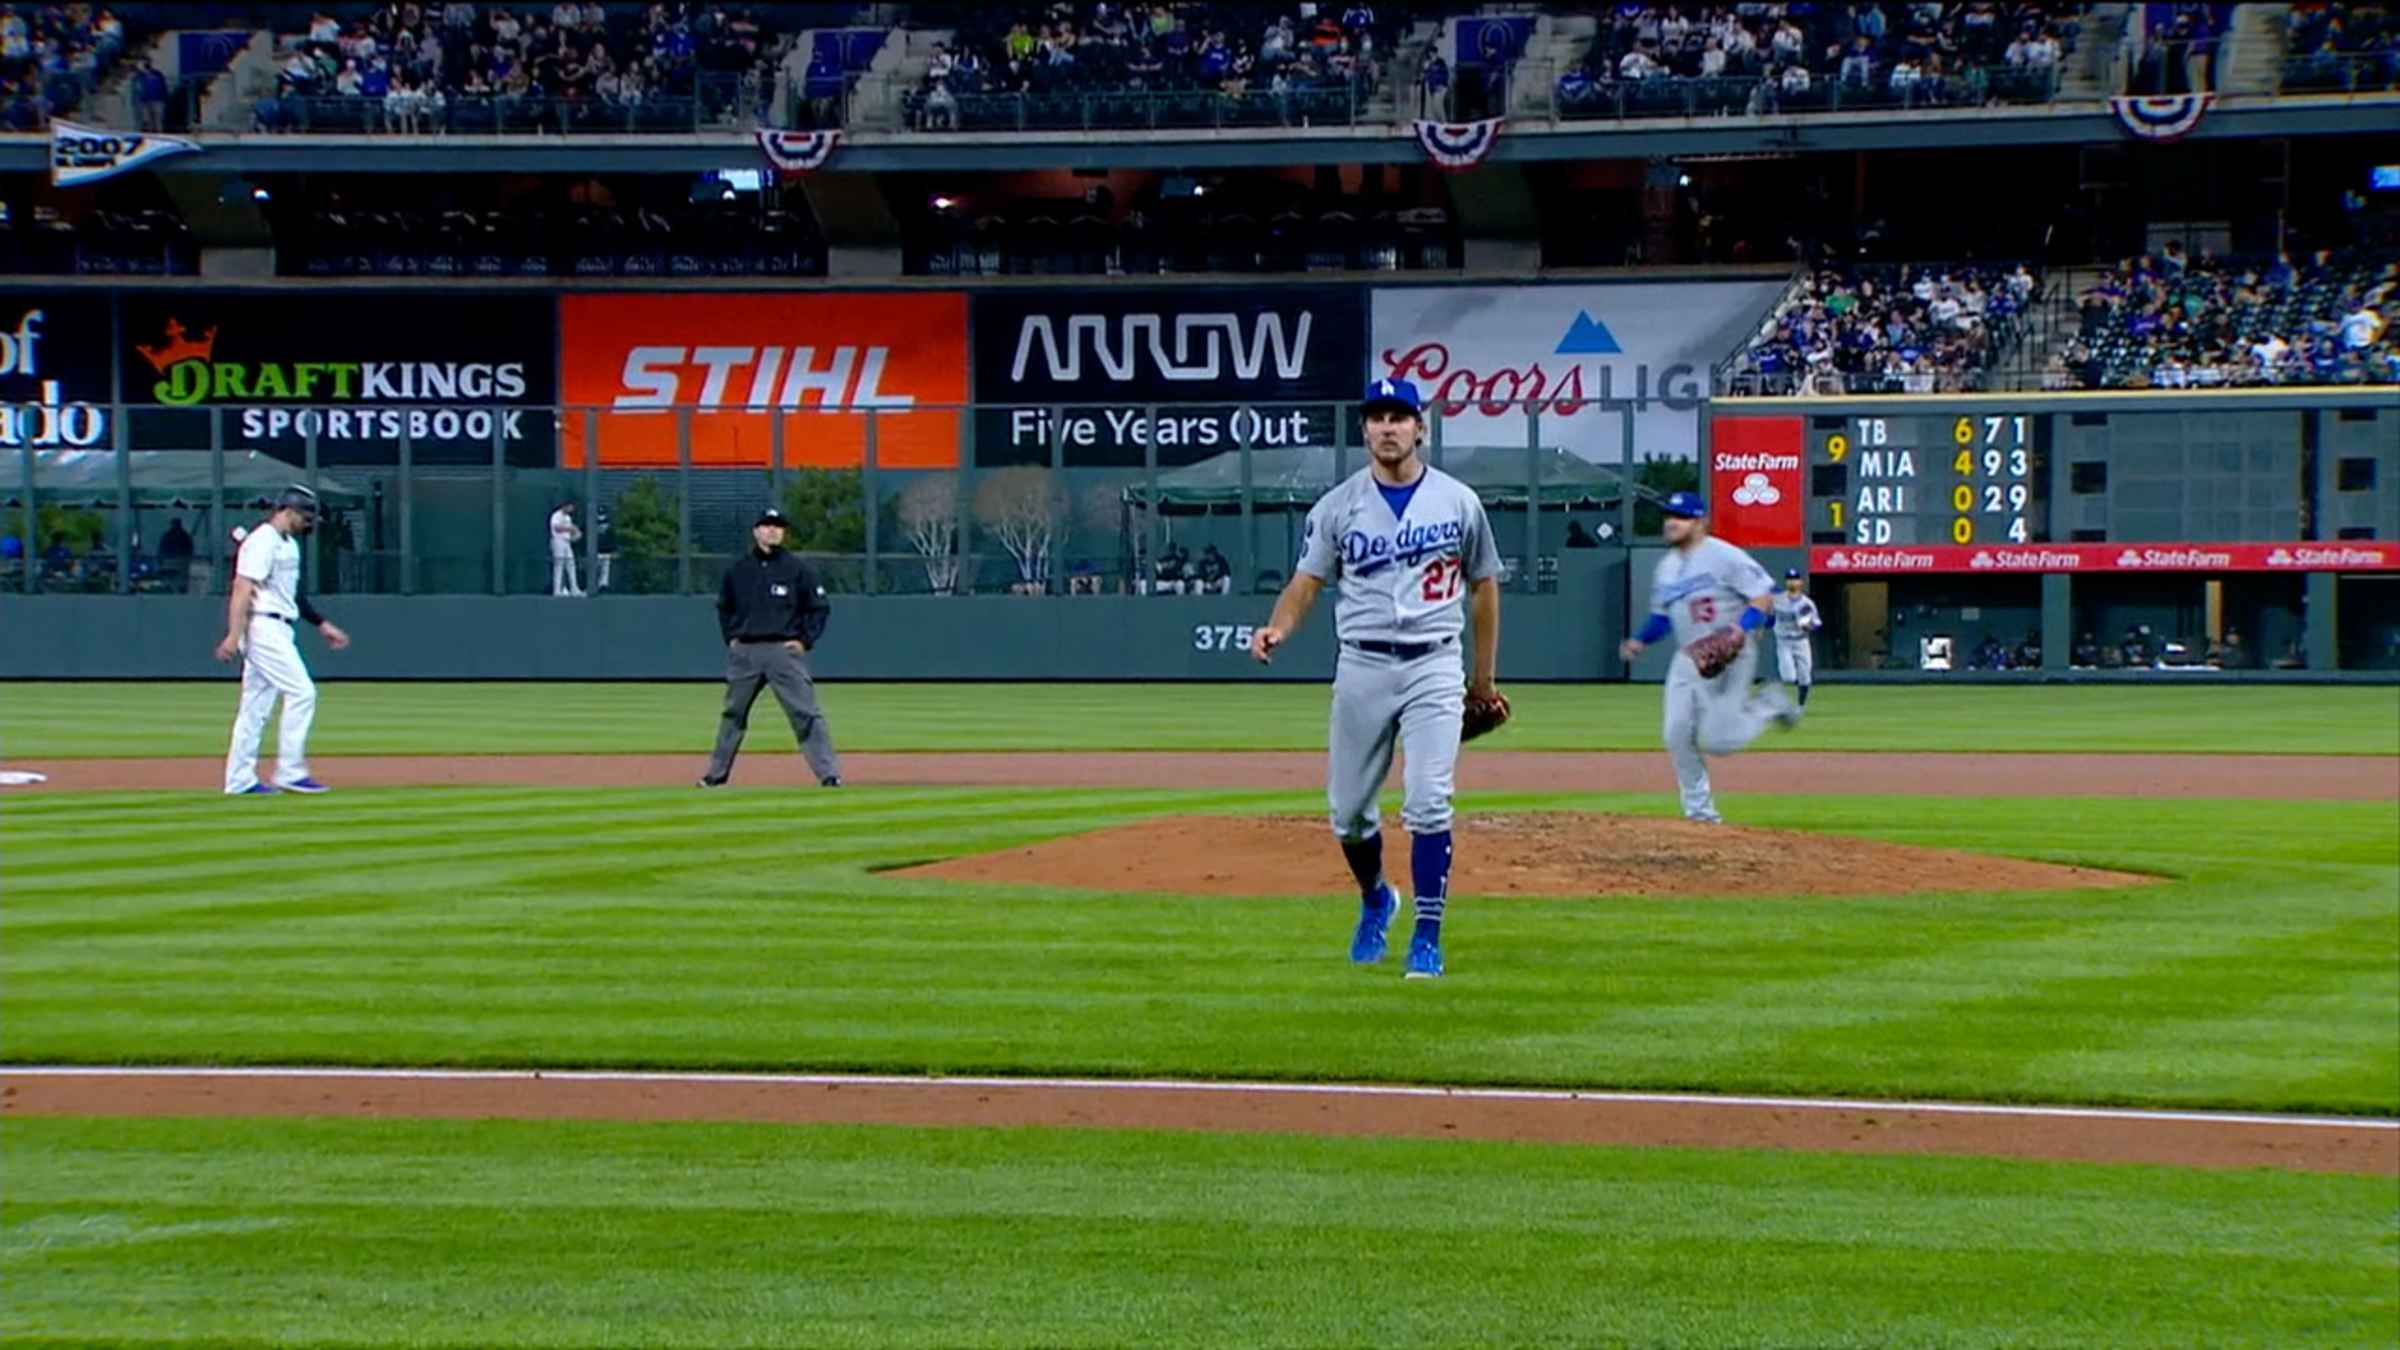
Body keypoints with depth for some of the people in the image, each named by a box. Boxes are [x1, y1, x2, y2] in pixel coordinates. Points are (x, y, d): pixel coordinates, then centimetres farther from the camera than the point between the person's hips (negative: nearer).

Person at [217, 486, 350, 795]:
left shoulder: (288, 544, 18)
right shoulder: (263, 541, -13)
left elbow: (294, 594, 26)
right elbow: (242, 588, -19)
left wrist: (322, 624, 24)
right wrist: (234, 635, -25)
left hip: (277, 630, 10)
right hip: (262, 627, -10)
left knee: (257, 706, 9)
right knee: (302, 692, -11)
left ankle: (239, 780, 10)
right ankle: (290, 772, -9)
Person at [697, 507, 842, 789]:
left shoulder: (797, 569, 0)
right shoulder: (738, 569, 8)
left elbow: (820, 607, 6)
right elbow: (724, 606, 23)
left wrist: (805, 640, -3)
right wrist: (731, 637, 11)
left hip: (784, 650, -3)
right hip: (744, 651, 3)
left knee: (805, 713, -10)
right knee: (733, 714, 11)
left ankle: (829, 774, -11)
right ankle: (716, 774, 22)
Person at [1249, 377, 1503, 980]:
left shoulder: (1458, 501, 4)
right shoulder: (1338, 505, 3)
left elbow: (1484, 585, 12)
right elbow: (1306, 582, 0)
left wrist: (1484, 676, 14)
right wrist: (1277, 629, -22)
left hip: (1434, 666, -2)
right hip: (1361, 668, 2)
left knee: (1429, 804, -13)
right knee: (1348, 808, 7)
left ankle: (1427, 935, -7)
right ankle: (1375, 901, 35)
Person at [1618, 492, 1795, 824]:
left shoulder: (1724, 557, -12)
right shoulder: (1667, 567, 12)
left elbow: (1764, 596, -15)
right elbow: (1662, 615, 23)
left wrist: (1740, 630, -28)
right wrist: (1640, 640, 6)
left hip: (1729, 658, -7)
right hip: (1688, 658, 7)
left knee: (1715, 740, -14)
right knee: (1678, 736, -2)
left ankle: (1767, 707, 13)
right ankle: (1699, 810, 10)